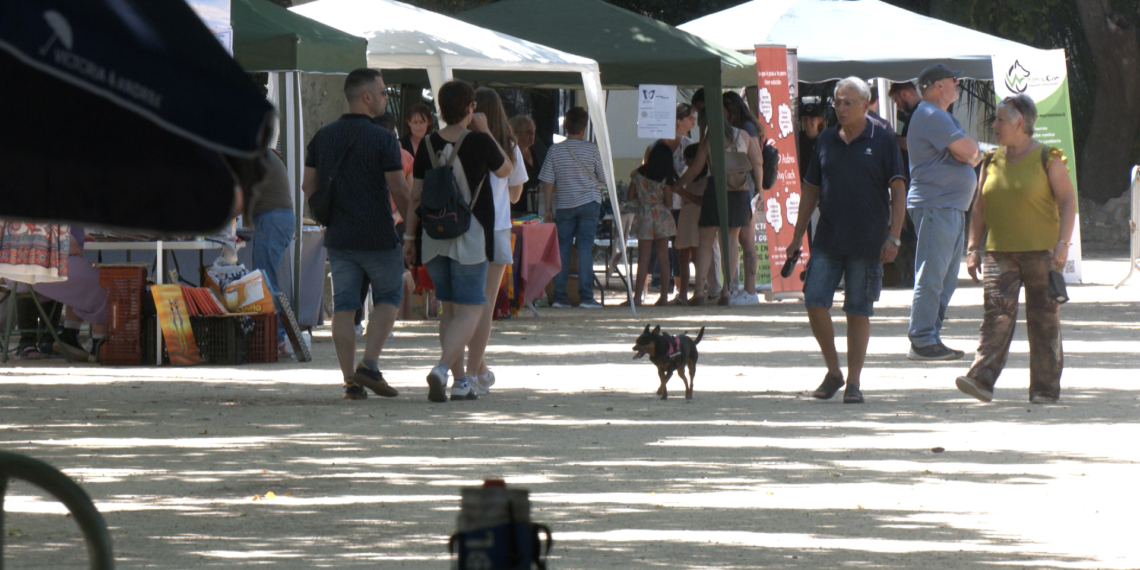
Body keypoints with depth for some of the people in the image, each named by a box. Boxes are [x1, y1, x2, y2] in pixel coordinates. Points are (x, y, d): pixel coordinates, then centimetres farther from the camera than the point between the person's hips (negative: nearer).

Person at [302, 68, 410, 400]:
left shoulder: (323, 137, 6)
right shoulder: (382, 139, -11)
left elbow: (308, 186, 10)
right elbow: (399, 190, -13)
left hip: (338, 236, 4)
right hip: (377, 236, -4)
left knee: (344, 307, 6)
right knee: (388, 297, 12)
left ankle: (351, 382, 1)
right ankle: (369, 365, -3)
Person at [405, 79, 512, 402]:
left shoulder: (427, 145, 1)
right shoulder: (480, 143, -9)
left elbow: (416, 195, 3)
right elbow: (505, 170, 9)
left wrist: (410, 236, 9)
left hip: (434, 239, 4)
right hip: (469, 240, -4)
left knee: (449, 309, 14)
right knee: (469, 311, -3)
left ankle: (460, 381, 15)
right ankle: (442, 369, -24)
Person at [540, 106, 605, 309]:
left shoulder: (555, 150, -3)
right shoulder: (592, 149, -6)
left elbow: (547, 183, -1)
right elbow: (603, 178, 3)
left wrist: (548, 209, 7)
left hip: (564, 206, 1)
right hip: (589, 204, -1)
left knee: (562, 248, 7)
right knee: (585, 248, -2)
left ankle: (559, 296, 4)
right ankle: (585, 296, -5)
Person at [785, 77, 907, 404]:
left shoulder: (882, 141, -1)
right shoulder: (826, 141, 10)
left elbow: (898, 192, -2)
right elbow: (811, 191, 16)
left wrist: (893, 238, -11)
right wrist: (797, 236, 11)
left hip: (866, 243, -4)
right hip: (827, 241, 4)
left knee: (859, 313, 1)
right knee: (815, 302, -6)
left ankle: (854, 382, 9)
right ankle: (833, 371, 11)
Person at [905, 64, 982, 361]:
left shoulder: (942, 116, 23)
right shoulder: (931, 116, -11)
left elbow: (969, 154, 17)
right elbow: (967, 149, -18)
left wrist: (971, 153, -6)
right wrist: (974, 147, 4)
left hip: (953, 207, 11)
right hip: (935, 204, -11)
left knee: (946, 280, 11)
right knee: (931, 276, -11)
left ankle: (930, 337, 14)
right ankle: (922, 342, -12)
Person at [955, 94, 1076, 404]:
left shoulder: (1047, 158, -2)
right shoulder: (992, 161, 11)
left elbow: (1067, 201, -3)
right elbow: (980, 207, 16)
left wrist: (1062, 243, -13)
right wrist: (973, 248, 10)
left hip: (1041, 251, -3)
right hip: (999, 252, 3)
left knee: (1044, 319, 2)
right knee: (996, 314, -11)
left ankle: (1046, 387, 8)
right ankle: (982, 379, -21)